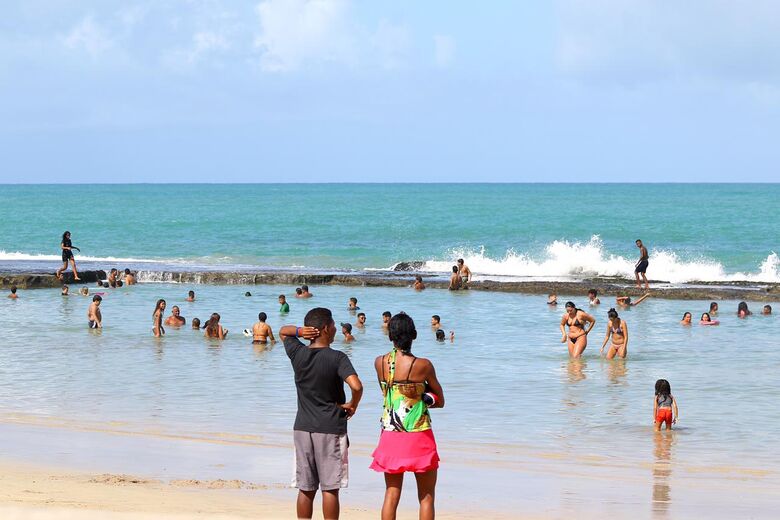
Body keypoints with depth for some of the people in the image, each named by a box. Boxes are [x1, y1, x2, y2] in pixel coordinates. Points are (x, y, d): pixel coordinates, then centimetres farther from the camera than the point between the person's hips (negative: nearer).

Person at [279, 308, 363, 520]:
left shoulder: (298, 353, 1)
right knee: (330, 488, 0)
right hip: (331, 430, -4)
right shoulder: (337, 358, -13)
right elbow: (356, 386, -26)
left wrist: (299, 331, -1)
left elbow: (283, 332, 21)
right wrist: (352, 405, -6)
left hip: (303, 428, 4)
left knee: (305, 489, 9)